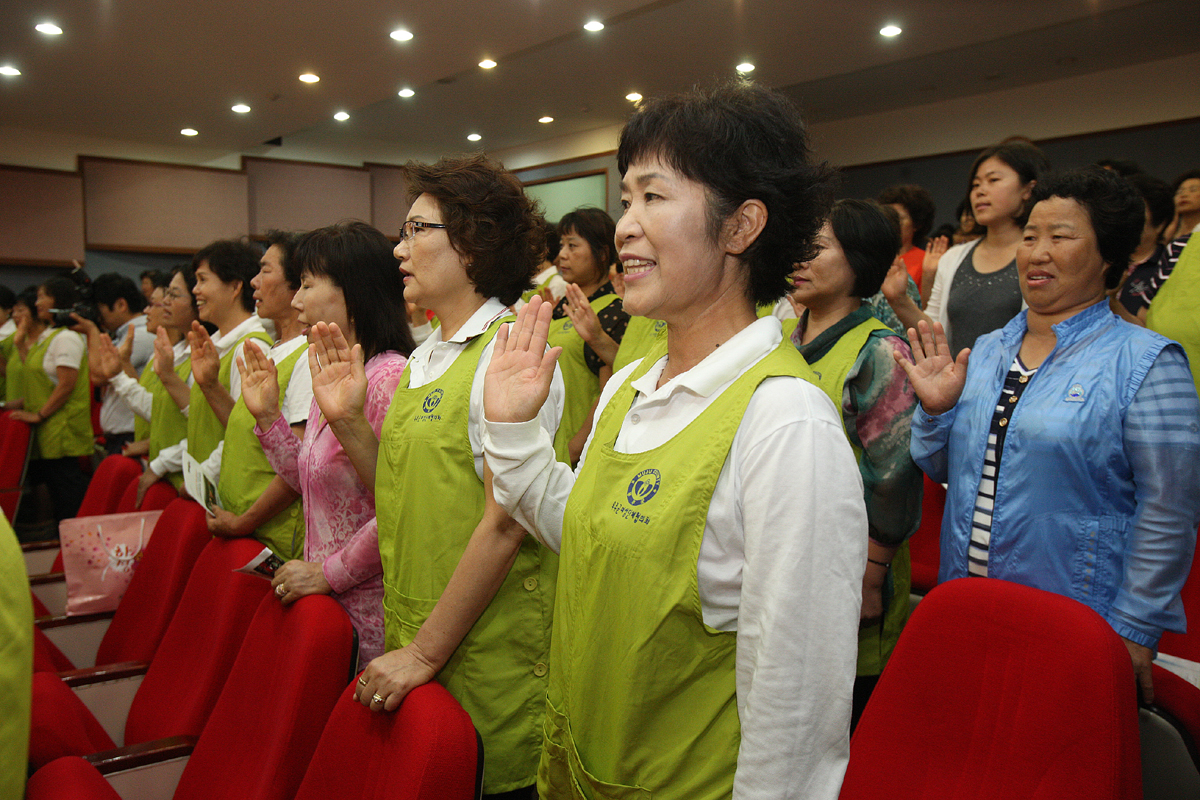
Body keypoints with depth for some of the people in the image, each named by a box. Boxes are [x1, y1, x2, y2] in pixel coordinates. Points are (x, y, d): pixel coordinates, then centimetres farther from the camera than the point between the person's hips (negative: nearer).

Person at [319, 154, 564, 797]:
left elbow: (505, 524, -20)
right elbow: (402, 497, 12)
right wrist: (347, 422, -1)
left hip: (484, 656, -7)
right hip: (411, 637, 8)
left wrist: (425, 652, -17)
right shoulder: (423, 358, 10)